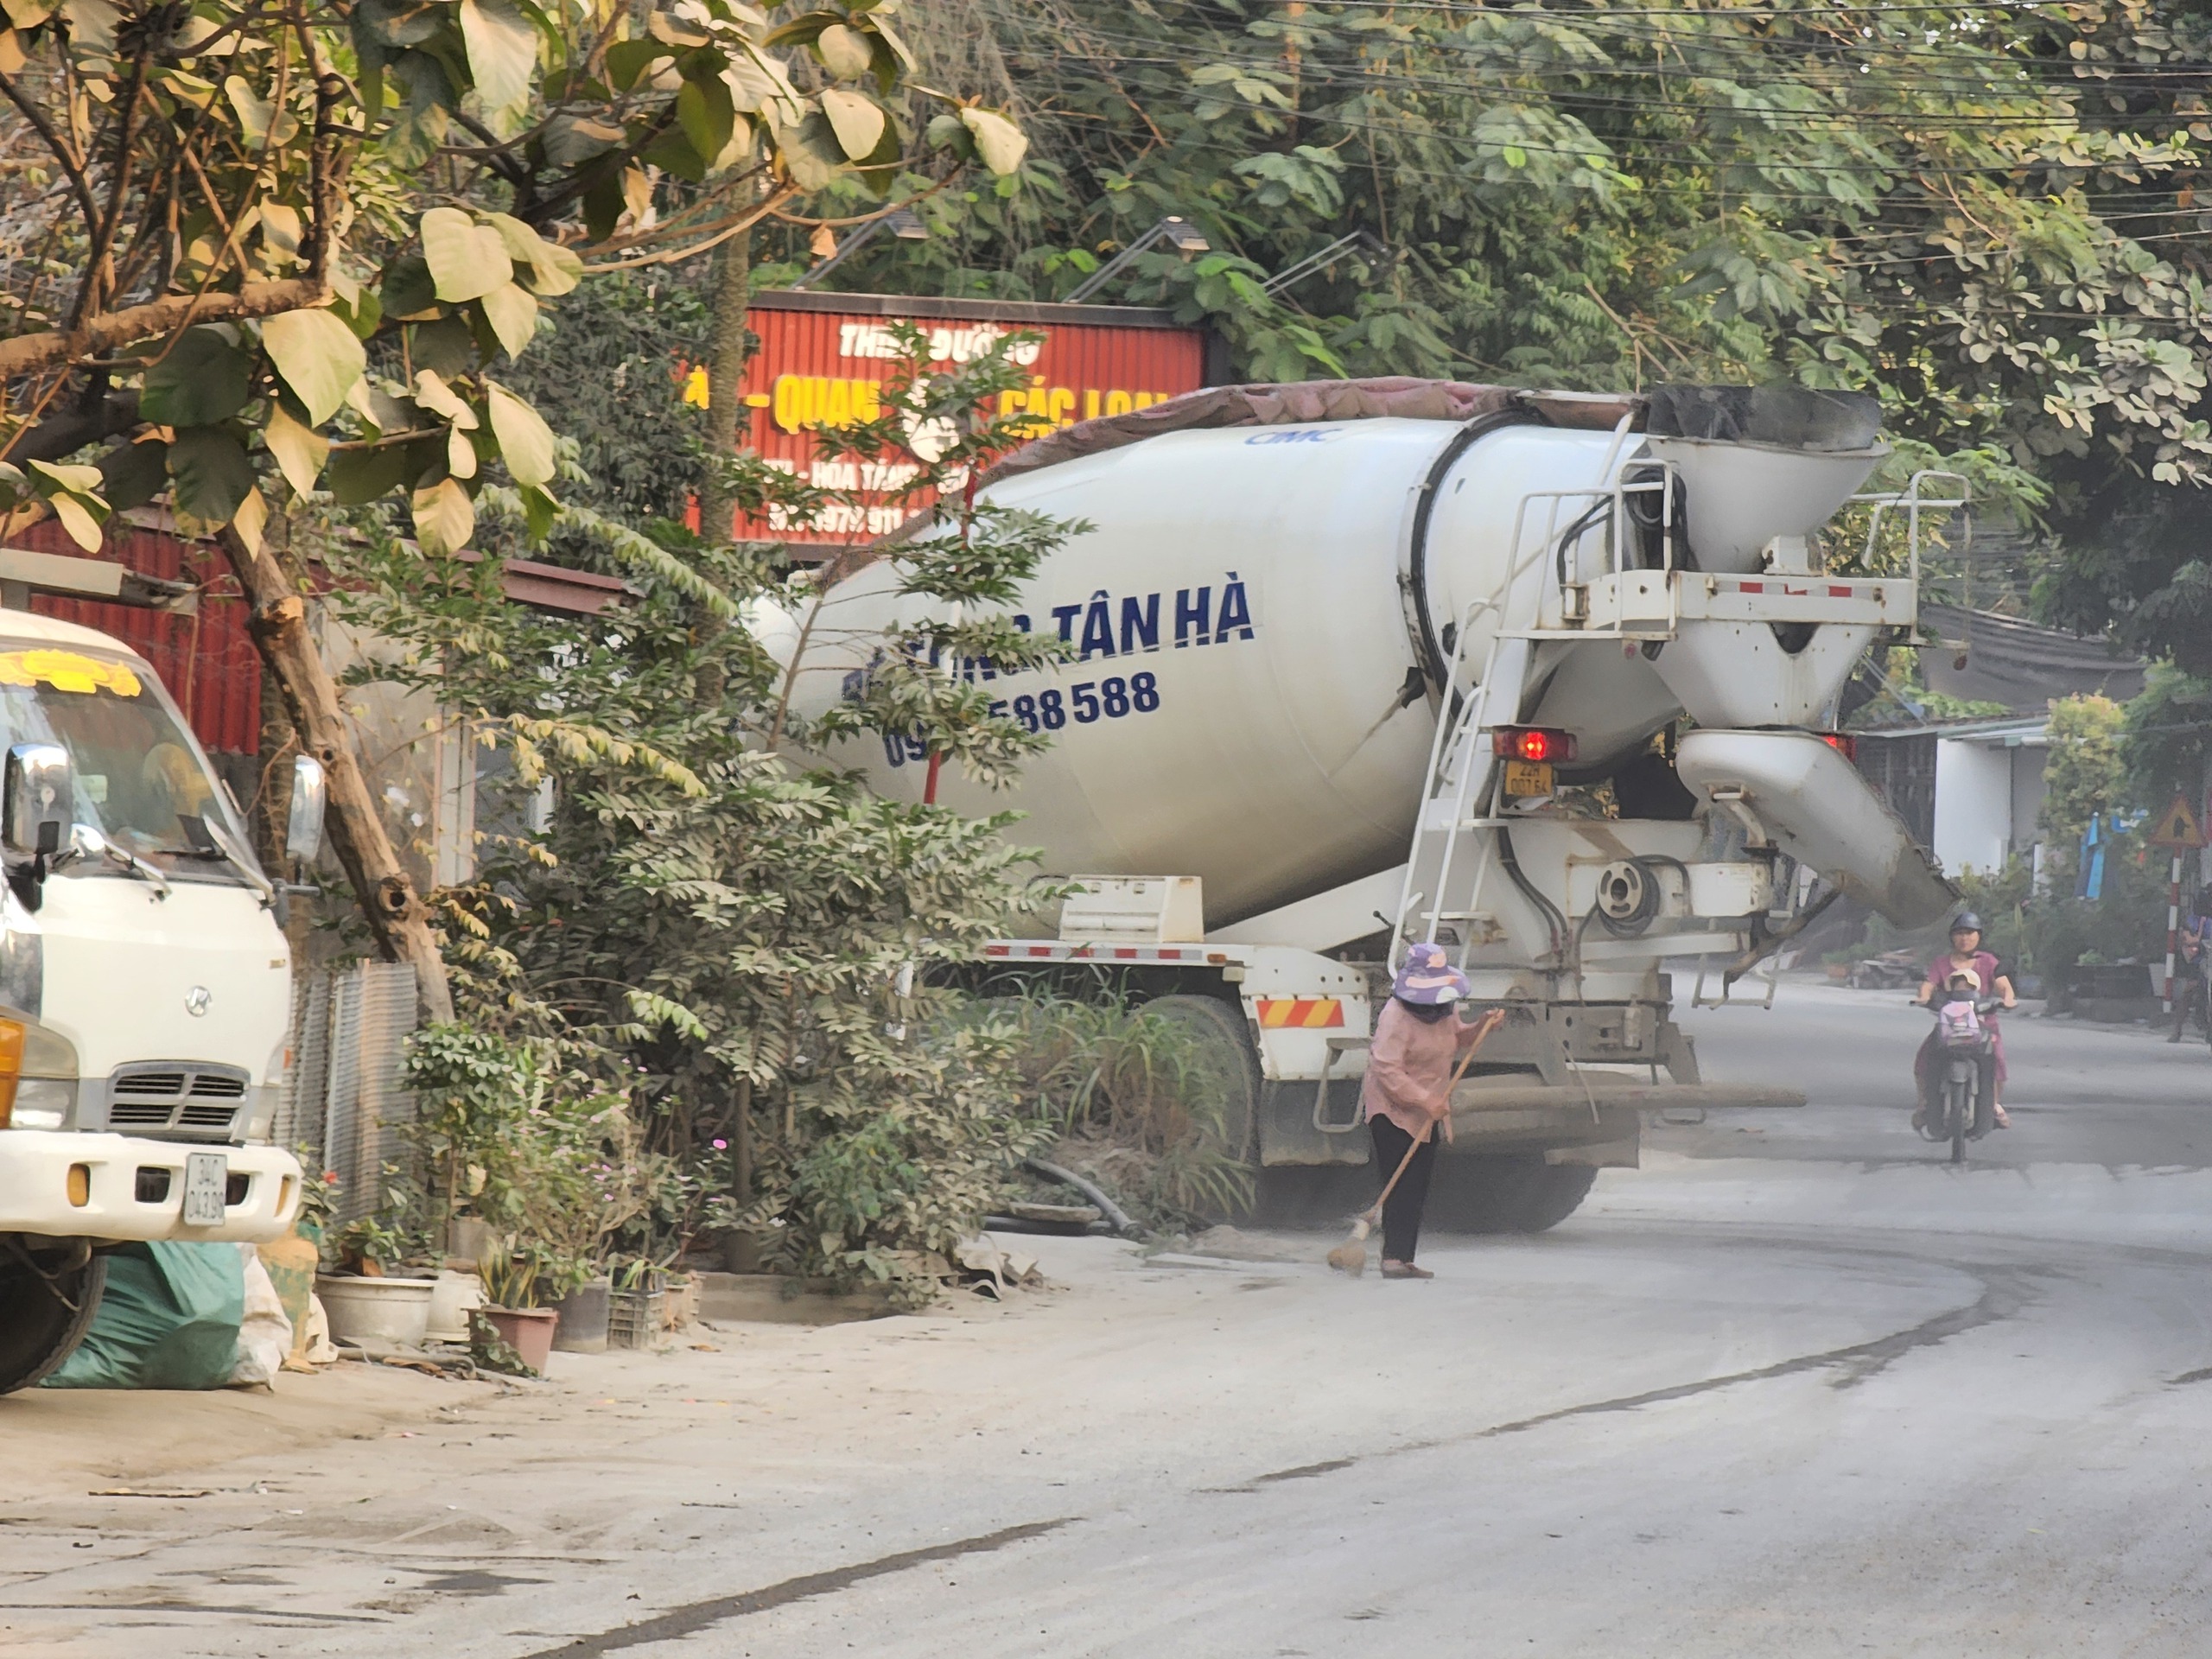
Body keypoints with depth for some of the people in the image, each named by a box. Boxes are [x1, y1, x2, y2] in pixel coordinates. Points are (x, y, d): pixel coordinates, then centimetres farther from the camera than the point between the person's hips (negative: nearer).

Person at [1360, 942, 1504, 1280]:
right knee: (1402, 1184, -15)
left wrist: (1483, 1027, 2)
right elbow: (1387, 1069, -26)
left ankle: (1404, 1260, 11)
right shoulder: (1396, 1015, -21)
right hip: (1394, 1111, -8)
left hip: (1429, 1113, 8)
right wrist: (1425, 1100, -29)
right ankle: (1393, 1257, -16)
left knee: (1418, 1188, 7)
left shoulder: (1446, 1007, 5)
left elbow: (1456, 1040, 22)